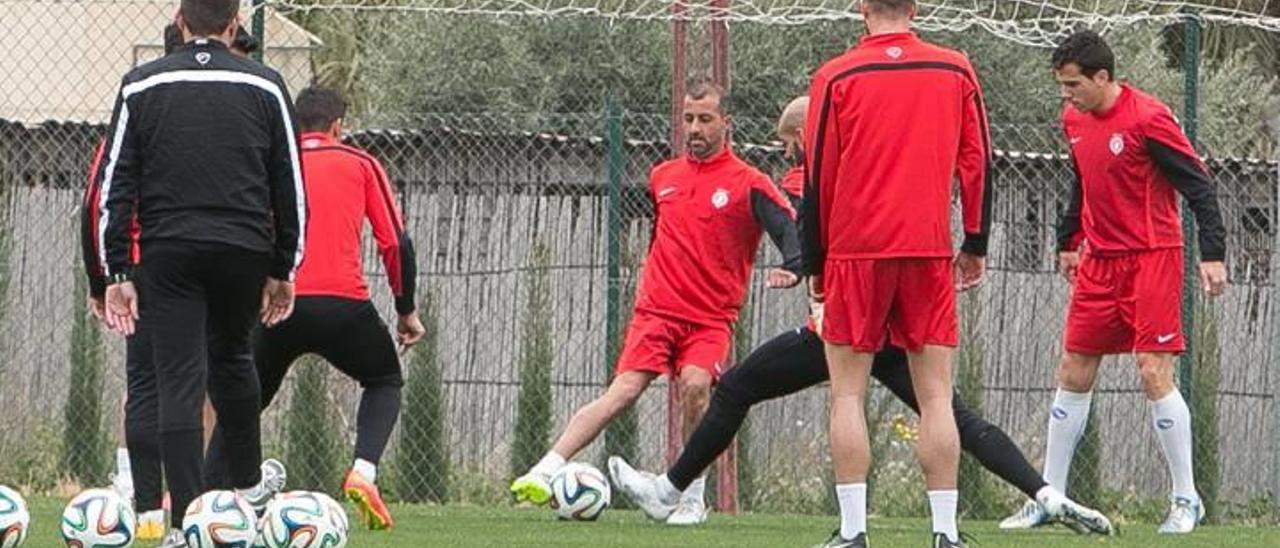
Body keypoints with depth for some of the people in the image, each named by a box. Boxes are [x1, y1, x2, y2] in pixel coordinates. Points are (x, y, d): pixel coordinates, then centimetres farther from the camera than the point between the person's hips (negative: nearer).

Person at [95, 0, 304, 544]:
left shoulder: (141, 86, 5)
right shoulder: (265, 87, 6)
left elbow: (114, 187, 1)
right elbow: (290, 188, 8)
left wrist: (117, 274, 3)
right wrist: (283, 270, 16)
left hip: (168, 253, -1)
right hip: (245, 249, 1)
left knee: (178, 381, -1)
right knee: (231, 356, 25)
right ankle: (248, 481, 39)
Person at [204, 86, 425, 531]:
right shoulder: (360, 164, 13)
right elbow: (396, 243, 7)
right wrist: (407, 311, 16)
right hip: (343, 302, -1)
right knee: (384, 381, 24)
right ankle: (365, 470, -1)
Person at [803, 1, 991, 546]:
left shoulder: (835, 78, -1)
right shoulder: (956, 71, 4)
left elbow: (817, 178, 1)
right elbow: (977, 162, 6)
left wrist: (815, 265, 9)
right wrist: (975, 245, 15)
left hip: (855, 253, -2)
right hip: (930, 254, 2)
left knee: (848, 394, 3)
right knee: (936, 396, 3)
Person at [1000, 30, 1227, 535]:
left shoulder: (1146, 118, -16)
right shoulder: (1074, 120, 6)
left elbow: (1199, 185, -14)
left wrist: (1212, 254, -20)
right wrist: (1069, 241, 23)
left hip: (1151, 258, -7)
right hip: (1099, 261, 7)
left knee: (1154, 375, -11)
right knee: (1073, 375, 6)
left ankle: (1186, 500, 1)